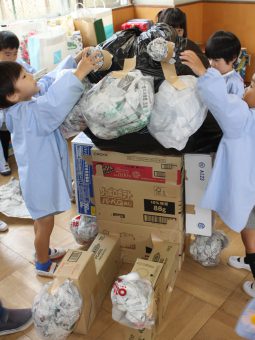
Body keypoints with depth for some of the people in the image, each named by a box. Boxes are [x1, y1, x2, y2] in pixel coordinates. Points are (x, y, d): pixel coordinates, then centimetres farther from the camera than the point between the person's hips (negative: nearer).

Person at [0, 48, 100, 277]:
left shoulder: (24, 107, -3)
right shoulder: (29, 114, -31)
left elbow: (51, 80, 3)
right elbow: (55, 101, -50)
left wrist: (75, 60, -5)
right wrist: (79, 73, -46)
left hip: (43, 173, 9)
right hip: (41, 178, -9)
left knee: (43, 219, 27)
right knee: (45, 222, 11)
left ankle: (44, 251, 49)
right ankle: (43, 265, 32)